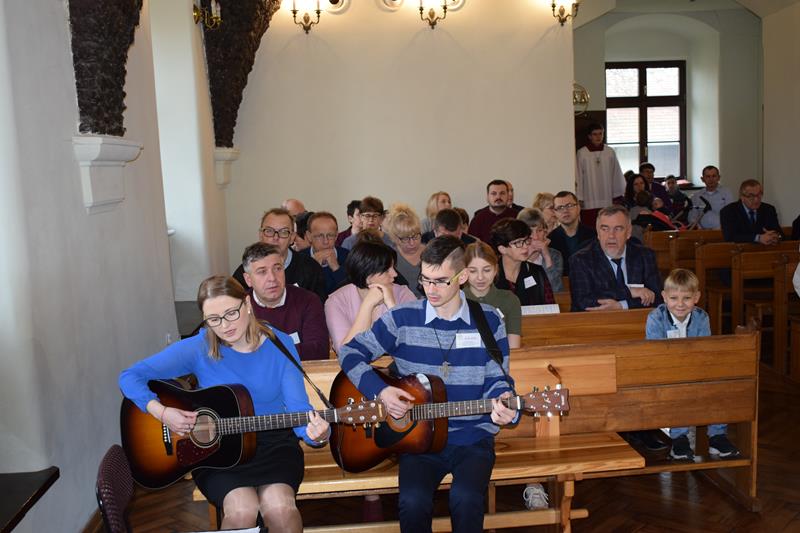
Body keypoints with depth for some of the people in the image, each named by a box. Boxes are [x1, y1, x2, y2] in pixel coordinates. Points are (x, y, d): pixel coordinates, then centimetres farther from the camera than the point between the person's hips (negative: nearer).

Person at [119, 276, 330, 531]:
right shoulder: (198, 348, -9)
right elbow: (130, 377, -6)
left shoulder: (280, 344, -6)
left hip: (272, 442, 0)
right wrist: (161, 412, -22)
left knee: (279, 507, -28)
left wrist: (317, 434, -33)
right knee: (242, 511, -27)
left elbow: (298, 407, -11)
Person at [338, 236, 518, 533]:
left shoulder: (489, 321, 1)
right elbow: (351, 352, 3)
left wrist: (503, 404, -18)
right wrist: (380, 391, -12)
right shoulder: (402, 319, -1)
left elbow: (497, 380, 5)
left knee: (466, 498, -28)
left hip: (473, 438, 0)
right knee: (413, 502, -26)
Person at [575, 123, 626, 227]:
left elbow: (616, 175, 9)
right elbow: (578, 177, 0)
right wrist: (579, 198, -2)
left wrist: (617, 196, 9)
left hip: (607, 200, 2)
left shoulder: (610, 152, 5)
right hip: (589, 202, -2)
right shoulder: (581, 153, -2)